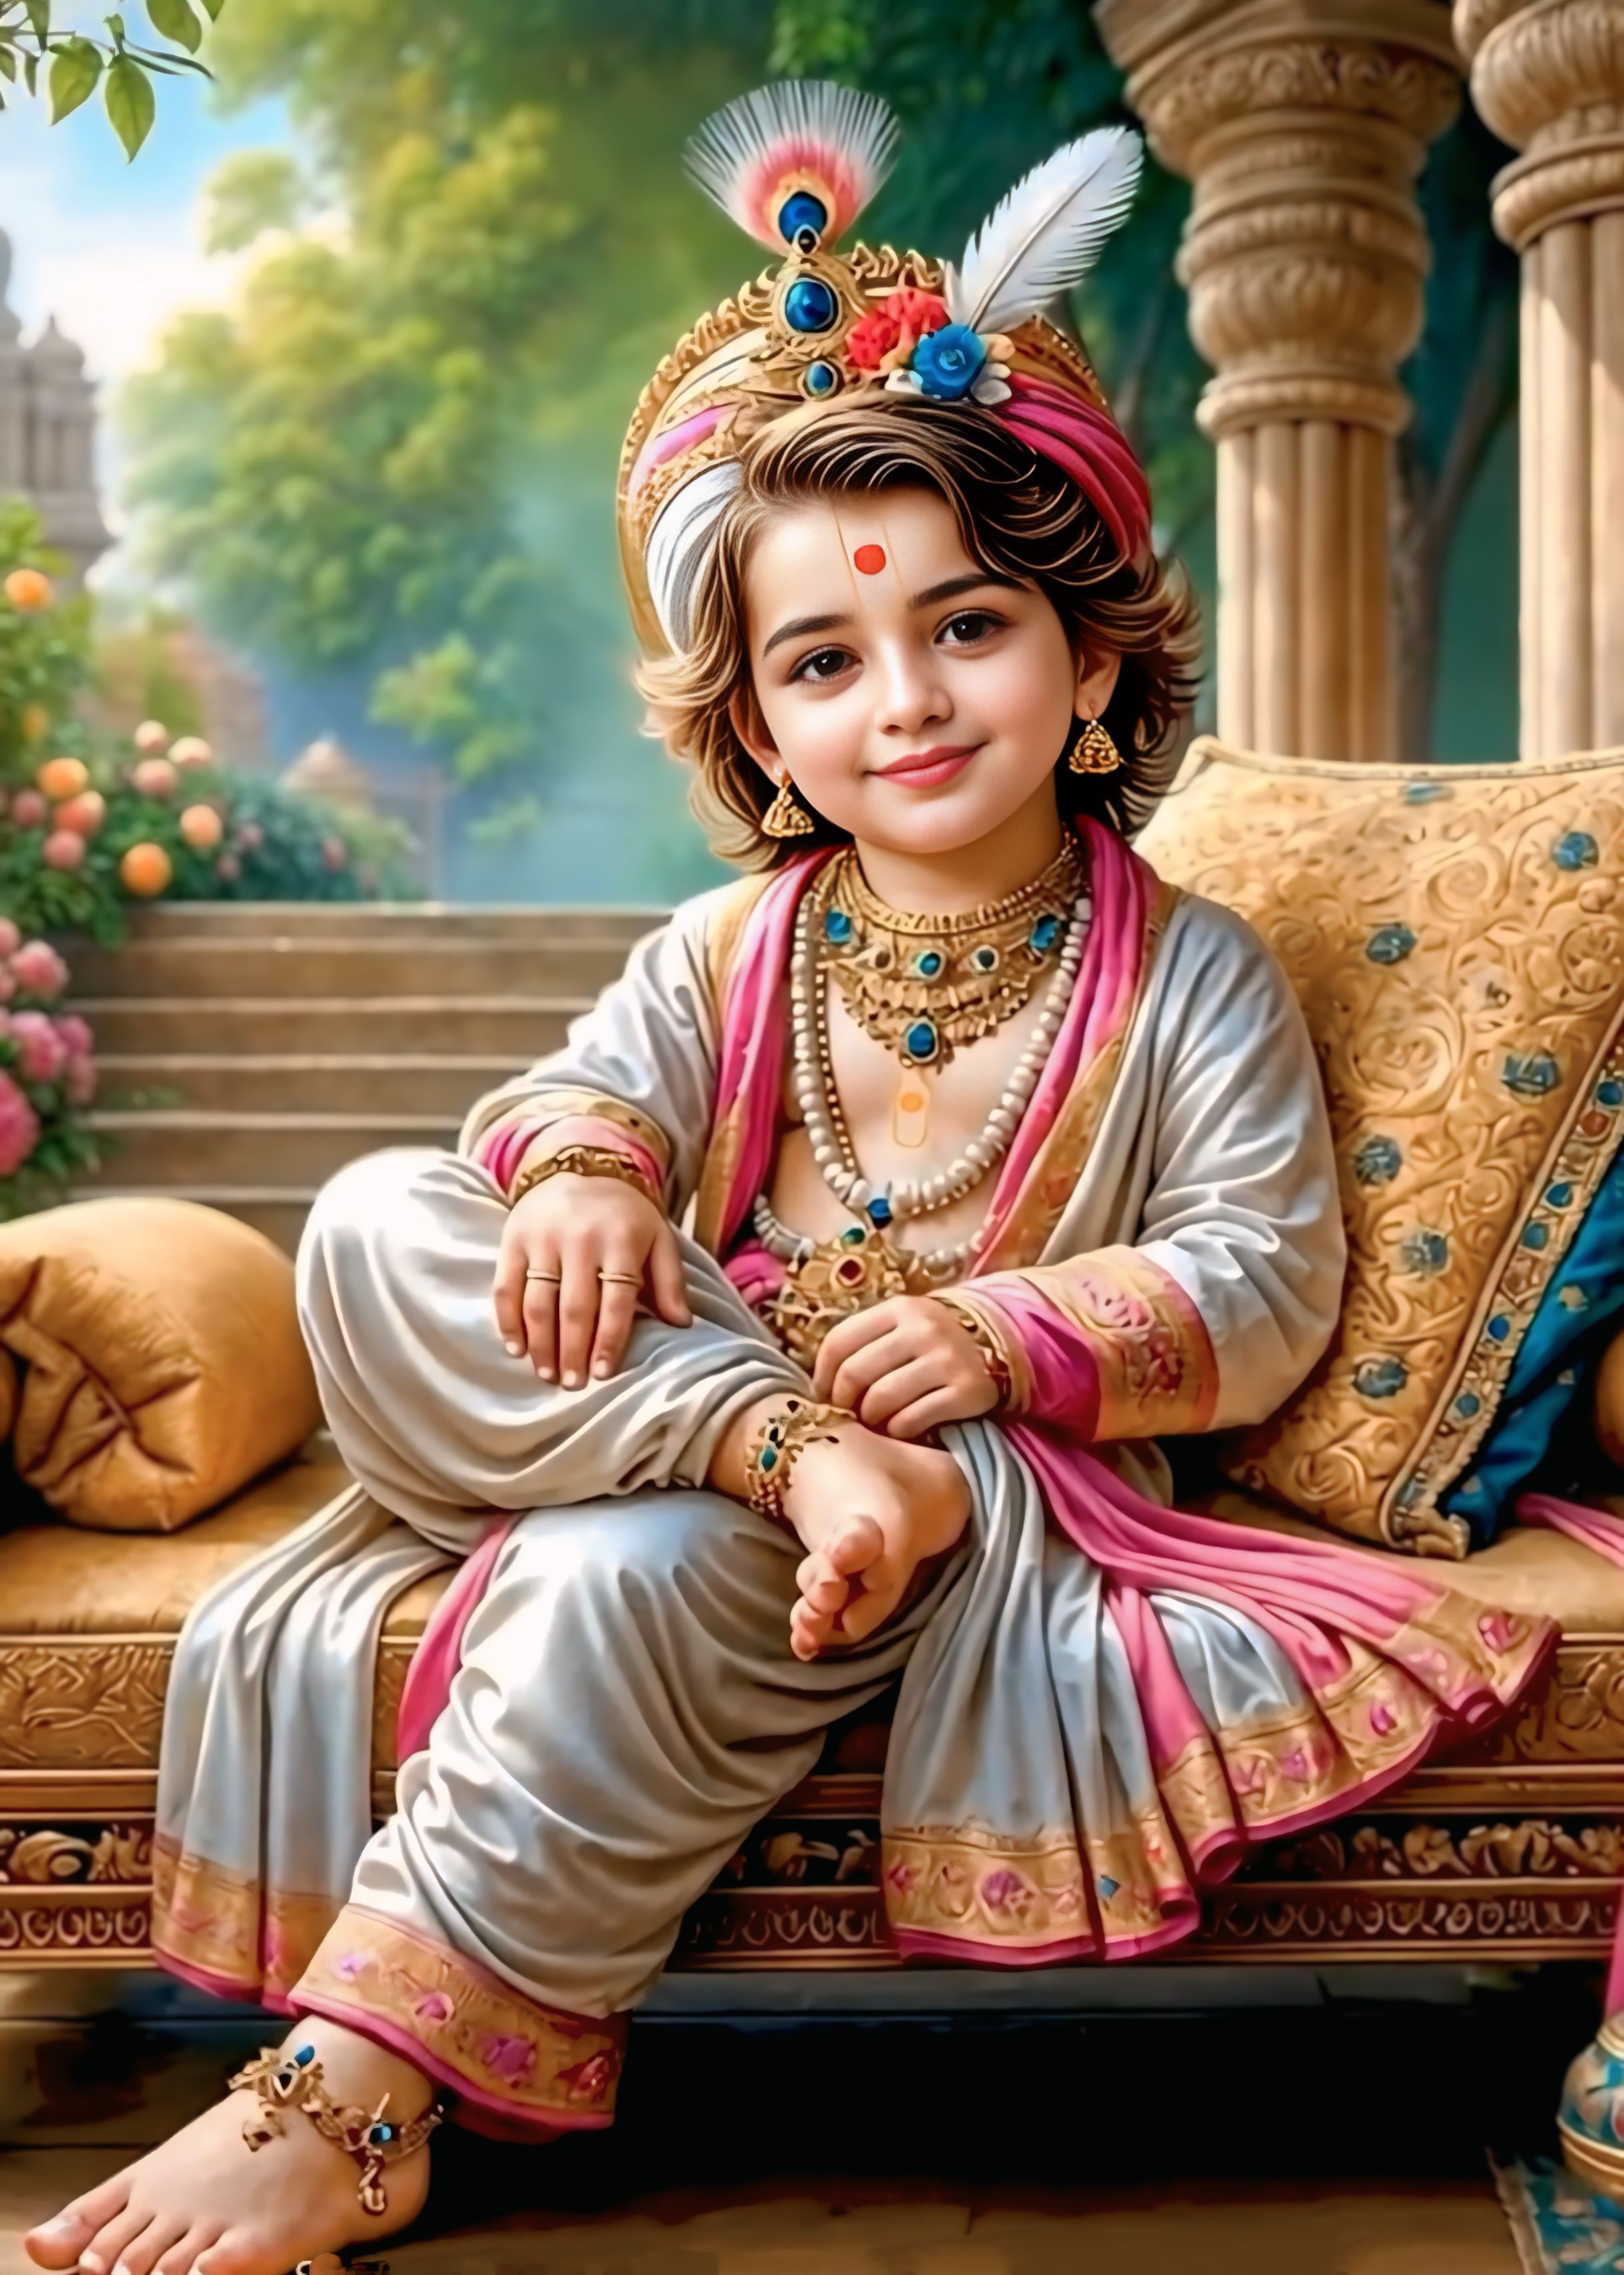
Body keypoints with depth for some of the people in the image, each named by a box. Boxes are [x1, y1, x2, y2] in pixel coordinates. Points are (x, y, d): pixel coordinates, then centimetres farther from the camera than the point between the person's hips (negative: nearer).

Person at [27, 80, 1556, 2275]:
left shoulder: (1193, 979, 1)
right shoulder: (728, 947, 12)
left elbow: (1268, 1282, -5)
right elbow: (591, 1085, 2)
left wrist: (1006, 1339, -21)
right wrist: (581, 1172, -24)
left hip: (1004, 1470, -4)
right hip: (699, 1384, 5)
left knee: (620, 1580, -35)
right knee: (379, 1223, -19)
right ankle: (795, 1463, -35)